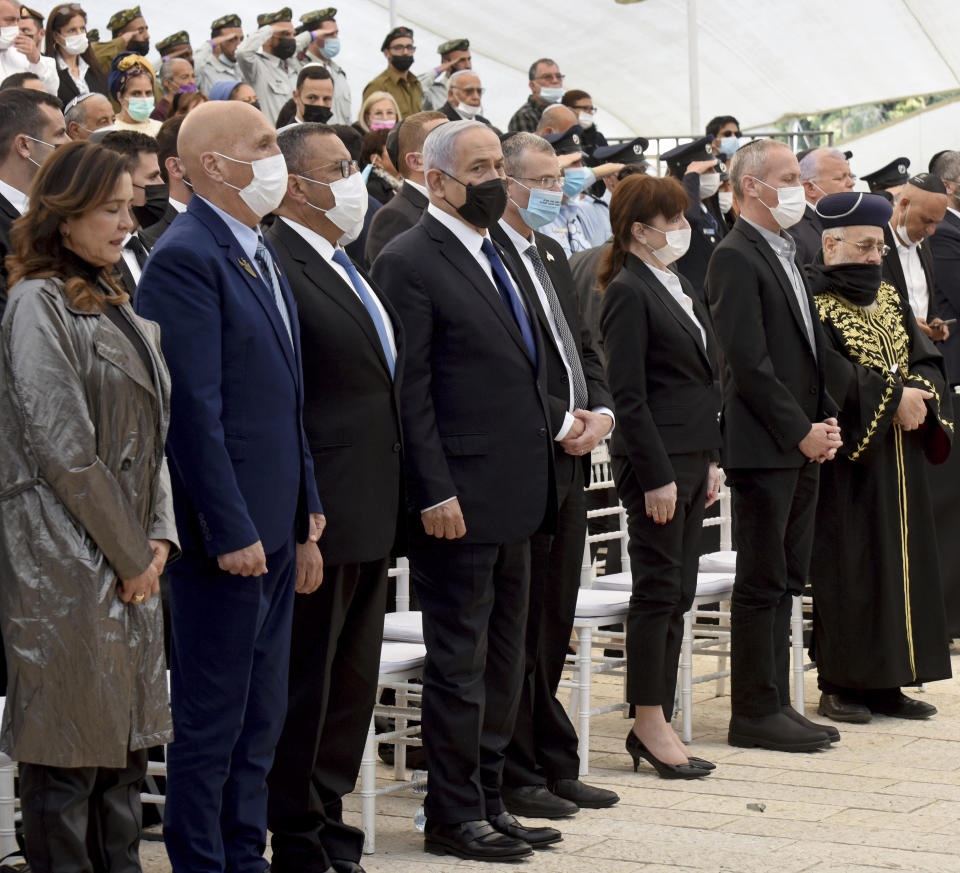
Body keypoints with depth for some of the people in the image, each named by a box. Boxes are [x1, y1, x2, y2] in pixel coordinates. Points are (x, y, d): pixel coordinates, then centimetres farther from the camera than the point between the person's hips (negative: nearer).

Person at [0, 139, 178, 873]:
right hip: (65, 562, -8)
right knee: (66, 751, -3)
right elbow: (64, 449, -14)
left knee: (126, 737, 11)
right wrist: (127, 552, -11)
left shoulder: (121, 310, 16)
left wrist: (158, 538, 4)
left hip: (131, 560, 8)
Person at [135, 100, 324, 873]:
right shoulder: (185, 259, -15)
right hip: (225, 528, -9)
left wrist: (306, 518, 18)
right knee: (211, 721, 0)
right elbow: (194, 409, -19)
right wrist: (232, 531, -21)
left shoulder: (260, 253, 15)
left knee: (261, 718, 15)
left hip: (271, 527, 9)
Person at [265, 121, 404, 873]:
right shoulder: (275, 268, -14)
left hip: (369, 517, 9)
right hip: (320, 520, -9)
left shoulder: (349, 269, 16)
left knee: (353, 680, 15)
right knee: (305, 683, 0)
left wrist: (394, 501, 17)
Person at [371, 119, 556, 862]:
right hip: (460, 502, -9)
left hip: (513, 496, 9)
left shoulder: (495, 256, 16)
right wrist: (436, 493, -20)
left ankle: (488, 800, 23)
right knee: (460, 661, -2)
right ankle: (453, 816, 7)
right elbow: (409, 389, -16)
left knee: (503, 660, 14)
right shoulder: (411, 262, -11)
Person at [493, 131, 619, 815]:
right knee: (520, 624, -2)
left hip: (570, 458, 9)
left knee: (553, 622, 14)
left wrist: (601, 412, 2)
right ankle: (516, 775, 6)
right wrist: (563, 423, -17)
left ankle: (553, 764, 21)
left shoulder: (552, 254, 18)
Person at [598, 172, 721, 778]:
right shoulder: (629, 292, -11)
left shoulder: (681, 286, 16)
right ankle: (650, 724, 4)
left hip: (692, 457, 9)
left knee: (678, 592, 9)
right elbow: (628, 394, -15)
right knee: (659, 590, -4)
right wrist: (656, 475, -18)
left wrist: (713, 460, 15)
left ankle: (656, 723, 14)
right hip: (656, 460, -9)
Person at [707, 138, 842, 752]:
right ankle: (754, 713, 3)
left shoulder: (786, 253, 17)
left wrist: (826, 420, 7)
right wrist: (801, 431, -15)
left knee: (785, 580, 12)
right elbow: (749, 363, -18)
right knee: (763, 582, -3)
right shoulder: (736, 258, -12)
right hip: (764, 448, -9)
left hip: (803, 446, 9)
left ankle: (775, 706, 18)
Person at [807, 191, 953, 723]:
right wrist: (894, 396, -18)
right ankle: (839, 685, 2)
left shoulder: (888, 299, 16)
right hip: (846, 462, -7)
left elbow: (927, 361, 9)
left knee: (899, 565, 7)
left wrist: (920, 396, -12)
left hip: (897, 457, 8)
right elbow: (828, 374, -20)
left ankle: (887, 683, 13)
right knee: (847, 571, -5)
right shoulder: (811, 301, -8)